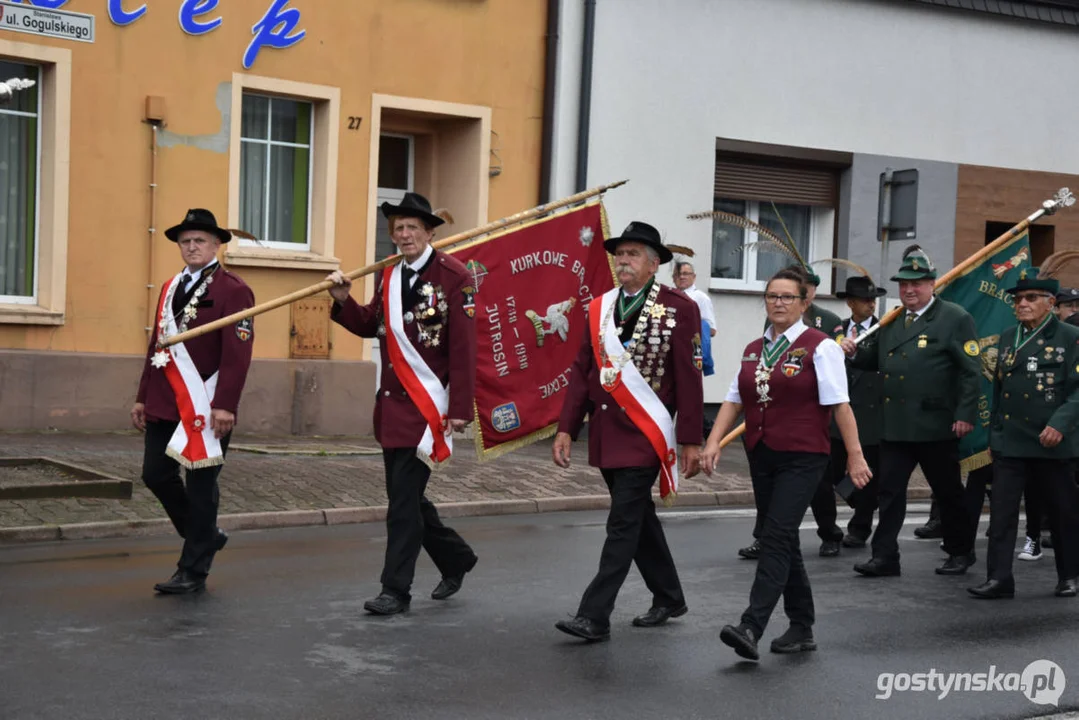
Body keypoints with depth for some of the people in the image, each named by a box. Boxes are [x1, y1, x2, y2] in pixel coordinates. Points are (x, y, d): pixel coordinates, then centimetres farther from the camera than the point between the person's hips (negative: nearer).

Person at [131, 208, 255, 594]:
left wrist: (225, 405, -21)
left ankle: (193, 571, 10)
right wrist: (143, 397, 15)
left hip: (205, 406, -7)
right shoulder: (170, 288, 15)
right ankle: (204, 535, 29)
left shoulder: (233, 290, -8)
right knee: (156, 475, 8)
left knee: (200, 485, 0)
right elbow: (157, 345, 18)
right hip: (165, 404, 7)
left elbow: (238, 353, -15)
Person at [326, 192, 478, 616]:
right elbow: (370, 326, 17)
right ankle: (456, 558, 35)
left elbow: (463, 348, -14)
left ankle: (396, 590, 4)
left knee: (404, 497, -6)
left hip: (427, 405, -7)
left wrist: (459, 409, -18)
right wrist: (343, 301, -2)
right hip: (391, 404, 8)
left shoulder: (453, 276, -11)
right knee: (405, 495, 15)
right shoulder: (388, 276, 10)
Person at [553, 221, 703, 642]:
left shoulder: (678, 308, -6)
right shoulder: (598, 309, 9)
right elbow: (582, 372, 10)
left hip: (645, 434, -6)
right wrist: (566, 429, 3)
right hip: (606, 432, 6)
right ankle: (668, 598, 32)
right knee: (638, 517, 16)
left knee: (623, 523, -8)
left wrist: (690, 441, -9)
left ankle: (594, 616, -5)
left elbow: (689, 379, -8)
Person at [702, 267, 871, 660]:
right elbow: (734, 400, 11)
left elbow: (840, 405, -8)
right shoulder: (753, 350, 14)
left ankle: (751, 627, -21)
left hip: (802, 458, -7)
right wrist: (714, 441, -2)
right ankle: (802, 628, 22)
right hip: (762, 456, 7)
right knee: (783, 541, 11)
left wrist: (855, 455, -11)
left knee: (777, 538, -15)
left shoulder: (819, 347, -5)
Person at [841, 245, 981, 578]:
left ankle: (961, 551, 25)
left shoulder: (955, 318, -5)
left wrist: (966, 415, -15)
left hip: (936, 425, -5)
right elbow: (875, 359, 21)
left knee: (947, 491, 9)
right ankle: (884, 555, 7)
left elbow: (971, 371, -9)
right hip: (895, 423, 5)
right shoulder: (892, 321, 14)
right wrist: (855, 352, -1)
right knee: (889, 490, 3)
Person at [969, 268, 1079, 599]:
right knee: (1001, 510, -3)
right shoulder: (1007, 338, 12)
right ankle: (998, 578, -1)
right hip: (1009, 443, 4)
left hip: (1051, 444, -3)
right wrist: (993, 435, 14)